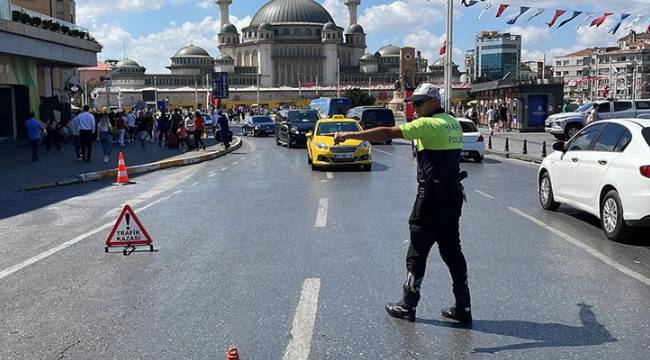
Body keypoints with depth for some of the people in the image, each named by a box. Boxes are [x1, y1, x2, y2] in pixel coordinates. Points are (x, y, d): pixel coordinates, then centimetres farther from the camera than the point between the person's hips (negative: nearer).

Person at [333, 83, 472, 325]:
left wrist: (350, 135, -18)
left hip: (432, 196, -8)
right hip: (453, 194, 8)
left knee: (418, 250, 3)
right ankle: (462, 308, 14)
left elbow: (387, 133, -20)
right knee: (451, 250, 12)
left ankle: (408, 306, 14)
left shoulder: (428, 124, -13)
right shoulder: (453, 123, 13)